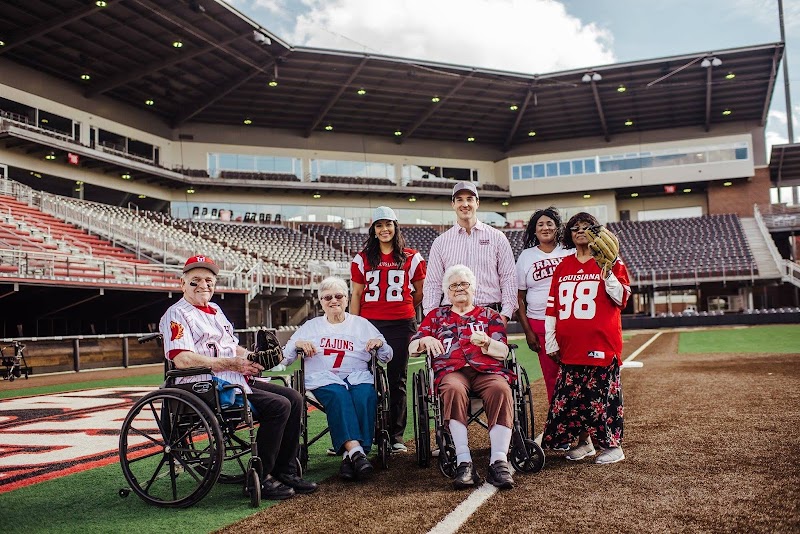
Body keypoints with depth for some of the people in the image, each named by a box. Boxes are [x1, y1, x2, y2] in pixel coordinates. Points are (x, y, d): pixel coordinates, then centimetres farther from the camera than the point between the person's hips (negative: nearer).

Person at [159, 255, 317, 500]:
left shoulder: (215, 310, 23)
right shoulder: (177, 314, -6)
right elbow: (182, 360, -21)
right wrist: (230, 364, -23)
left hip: (237, 380, 9)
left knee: (293, 398, -2)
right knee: (278, 406, -22)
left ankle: (285, 472, 4)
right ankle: (260, 479, -12)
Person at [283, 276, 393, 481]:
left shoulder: (362, 324, 23)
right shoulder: (311, 326, 24)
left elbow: (387, 357, 20)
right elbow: (285, 359, 17)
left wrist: (380, 343, -2)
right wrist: (297, 344, -3)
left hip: (357, 376, 1)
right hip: (324, 378, -1)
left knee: (366, 396, -34)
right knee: (338, 395, -36)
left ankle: (348, 454, -38)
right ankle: (354, 449, -46)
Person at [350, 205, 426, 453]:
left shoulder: (412, 258, 6)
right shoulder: (362, 259, 9)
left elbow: (420, 293, 14)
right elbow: (356, 295, 7)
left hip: (401, 324, 0)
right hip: (369, 323, 1)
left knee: (397, 379, 4)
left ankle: (396, 435, 12)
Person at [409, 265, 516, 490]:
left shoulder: (489, 315, 25)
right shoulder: (436, 316, 27)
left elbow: (503, 352, 11)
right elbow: (412, 349, 18)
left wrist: (485, 341, -11)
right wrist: (425, 340, -5)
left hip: (487, 369, 1)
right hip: (451, 370, 0)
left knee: (501, 390, -35)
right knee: (454, 389, -38)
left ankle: (499, 461, -40)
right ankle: (464, 462, -40)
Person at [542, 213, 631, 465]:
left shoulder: (611, 263, 3)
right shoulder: (563, 266, 13)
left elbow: (621, 298, -7)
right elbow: (552, 305, 11)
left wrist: (607, 272, -18)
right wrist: (550, 342, 7)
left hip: (601, 342, -4)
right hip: (570, 343, 4)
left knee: (603, 392, -2)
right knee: (571, 393, 7)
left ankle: (613, 445, 9)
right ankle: (583, 442, 21)